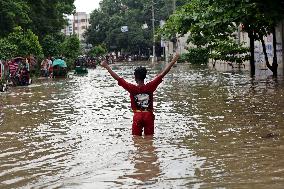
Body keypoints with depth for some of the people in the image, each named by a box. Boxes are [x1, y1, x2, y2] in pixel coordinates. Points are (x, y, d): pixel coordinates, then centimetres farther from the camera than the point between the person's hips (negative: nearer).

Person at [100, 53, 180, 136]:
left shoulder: (132, 88, -11)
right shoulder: (150, 87, -9)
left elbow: (118, 78, -10)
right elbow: (162, 74, -8)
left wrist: (106, 67, -5)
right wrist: (173, 61, -5)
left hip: (137, 116, -1)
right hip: (149, 116, 1)